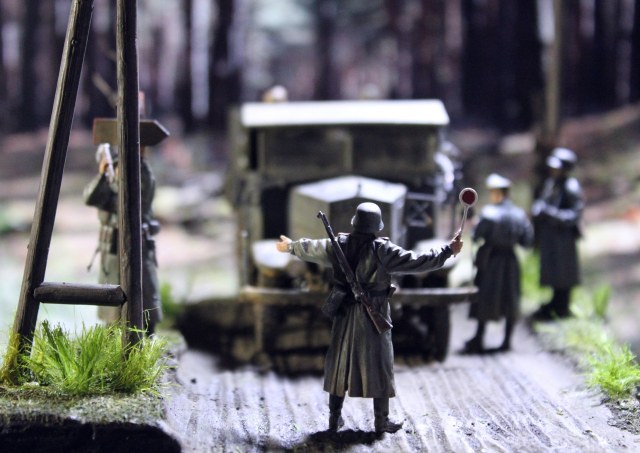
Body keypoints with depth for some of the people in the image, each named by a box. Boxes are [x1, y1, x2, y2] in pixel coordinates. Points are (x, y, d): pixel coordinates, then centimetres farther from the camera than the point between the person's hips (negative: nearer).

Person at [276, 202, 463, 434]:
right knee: (378, 364, 6)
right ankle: (381, 420, 10)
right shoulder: (382, 250, -16)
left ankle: (334, 417, 19)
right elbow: (415, 261, -19)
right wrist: (447, 251, -13)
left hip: (344, 314, 4)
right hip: (374, 316, -4)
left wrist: (290, 246, 36)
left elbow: (311, 249, 16)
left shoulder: (338, 245, -2)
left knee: (340, 362, 14)